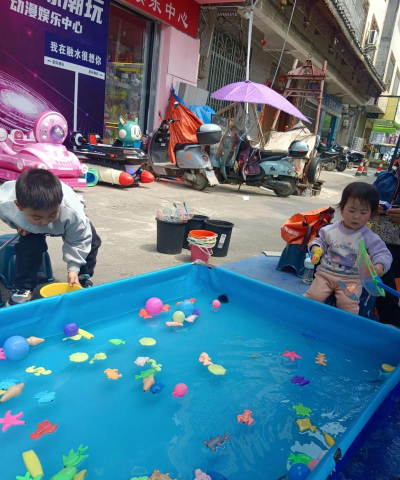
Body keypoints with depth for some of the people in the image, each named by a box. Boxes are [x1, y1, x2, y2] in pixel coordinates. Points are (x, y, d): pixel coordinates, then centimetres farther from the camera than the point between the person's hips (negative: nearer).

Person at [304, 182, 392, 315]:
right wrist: (315, 248, -7)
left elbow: (382, 253, -7)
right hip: (325, 273, 2)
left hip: (352, 279, -1)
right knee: (314, 297, -14)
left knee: (348, 304, -22)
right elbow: (321, 241, 16)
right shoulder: (330, 230, 2)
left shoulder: (369, 237, -4)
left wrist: (379, 266, -28)